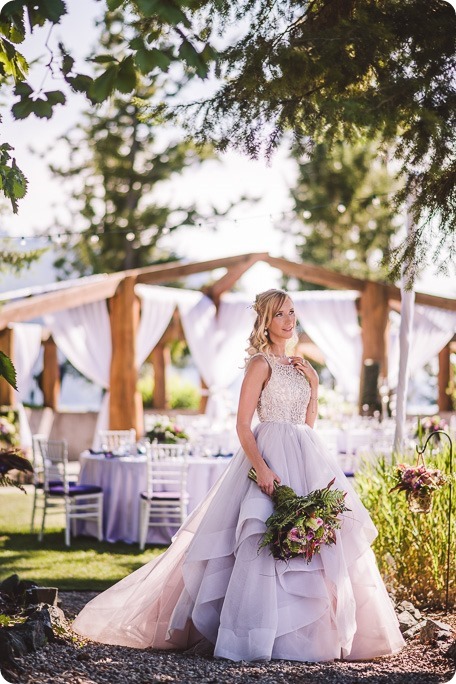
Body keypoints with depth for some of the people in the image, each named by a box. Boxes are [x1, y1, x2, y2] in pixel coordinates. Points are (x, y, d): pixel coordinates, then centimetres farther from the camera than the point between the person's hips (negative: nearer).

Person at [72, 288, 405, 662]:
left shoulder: (297, 365, 17)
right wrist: (261, 467, -23)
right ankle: (255, 636, -5)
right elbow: (243, 424, -12)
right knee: (268, 543, -11)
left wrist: (314, 384, 7)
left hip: (305, 460, 8)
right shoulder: (261, 363, -6)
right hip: (270, 458, -8)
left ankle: (301, 633, 14)